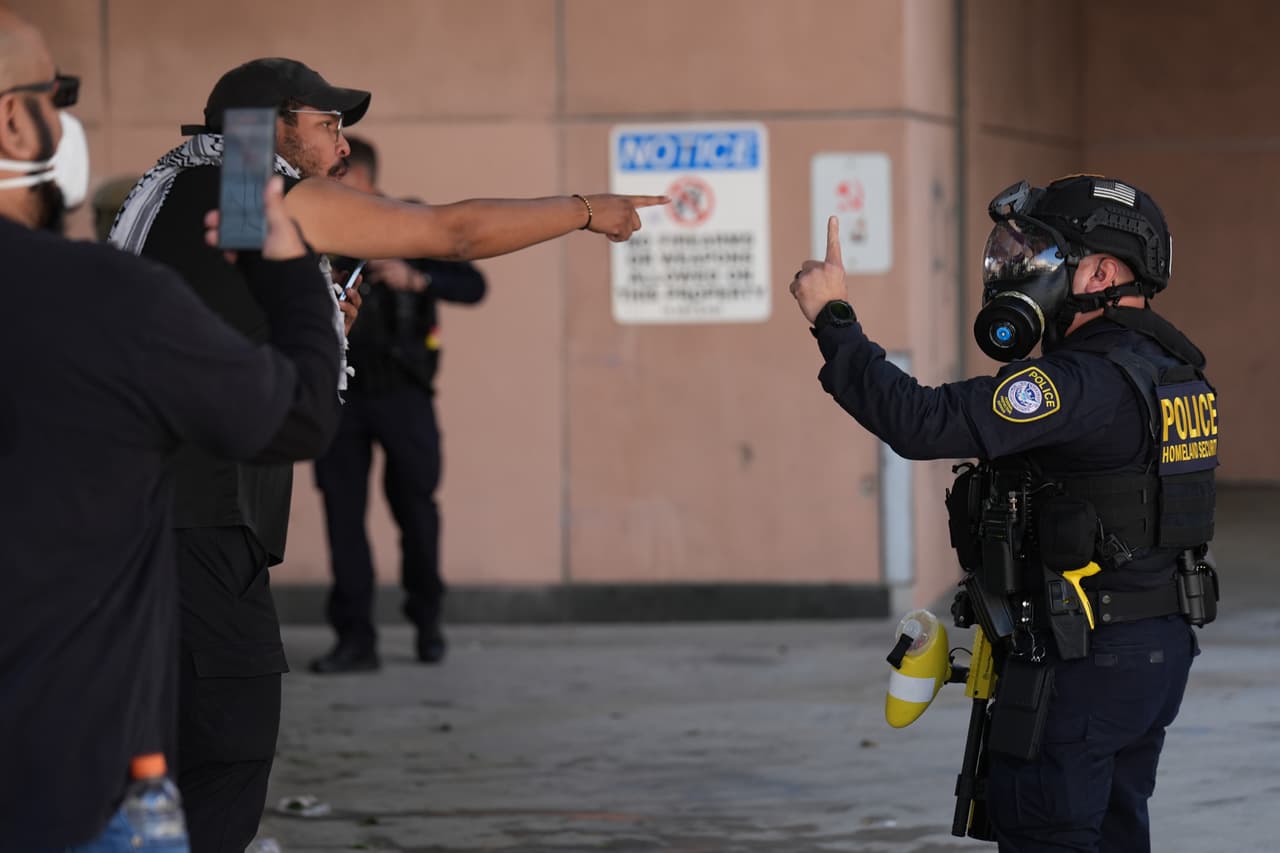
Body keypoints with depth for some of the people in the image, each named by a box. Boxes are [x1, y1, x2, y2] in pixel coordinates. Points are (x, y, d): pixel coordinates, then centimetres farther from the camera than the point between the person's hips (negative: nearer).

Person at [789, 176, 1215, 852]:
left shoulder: (1090, 382, -22)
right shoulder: (1176, 372, 9)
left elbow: (924, 423, -28)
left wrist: (833, 319, -21)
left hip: (1079, 666, -9)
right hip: (1159, 649, 9)